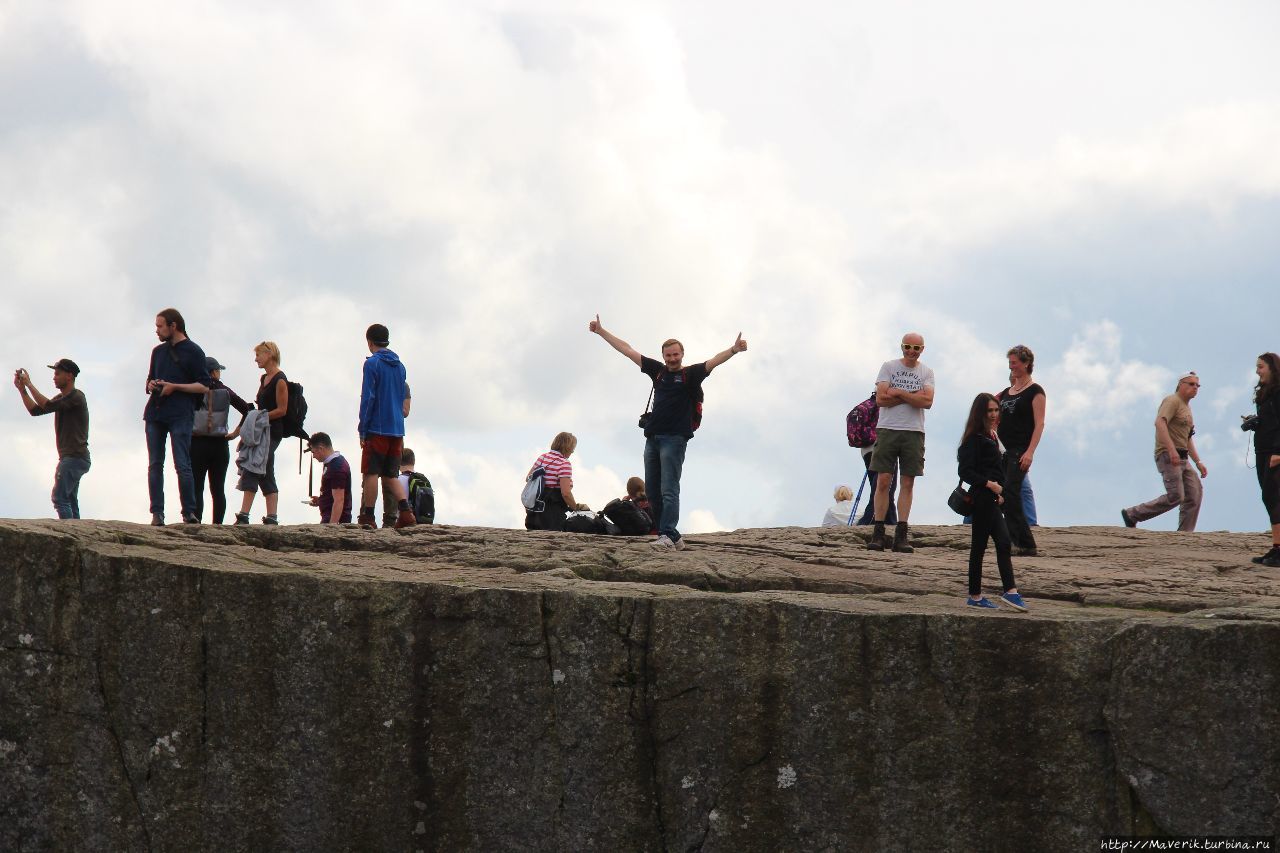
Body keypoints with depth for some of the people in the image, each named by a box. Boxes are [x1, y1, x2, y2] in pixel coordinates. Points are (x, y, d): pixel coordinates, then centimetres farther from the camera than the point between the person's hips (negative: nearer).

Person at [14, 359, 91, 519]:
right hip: (70, 458, 10)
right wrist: (22, 389, 6)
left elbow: (47, 406, -21)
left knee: (59, 498, -18)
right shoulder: (61, 398, 19)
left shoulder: (76, 396, -11)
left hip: (75, 457, -10)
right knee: (70, 502, 8)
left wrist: (29, 384, -15)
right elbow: (35, 410, 16)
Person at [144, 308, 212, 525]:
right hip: (155, 413, 6)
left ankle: (189, 513, -8)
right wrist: (151, 385, 6)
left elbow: (204, 386, -4)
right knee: (154, 465, 1)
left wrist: (174, 387, -12)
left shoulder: (193, 351, 0)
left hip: (181, 415, -6)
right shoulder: (158, 351, 20)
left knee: (182, 465, -10)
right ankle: (157, 513, 1)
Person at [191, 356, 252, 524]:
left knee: (196, 488, -1)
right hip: (220, 445, 2)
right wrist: (237, 432, 2)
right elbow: (248, 410, -2)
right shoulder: (225, 392, 2)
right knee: (218, 489, 6)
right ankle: (217, 524, 2)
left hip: (197, 443, -2)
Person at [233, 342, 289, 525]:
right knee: (266, 476, 8)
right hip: (261, 432, 10)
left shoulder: (280, 380, -11)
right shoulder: (264, 378, 17)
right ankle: (271, 518, 8)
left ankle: (243, 516, -20)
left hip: (272, 432, -10)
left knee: (251, 471, -16)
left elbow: (282, 410, -14)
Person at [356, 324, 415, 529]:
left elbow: (367, 398, -11)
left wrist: (362, 430, -8)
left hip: (377, 428, -6)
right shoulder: (400, 366, 15)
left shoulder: (372, 364, -7)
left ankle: (368, 518, -2)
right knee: (391, 475, 10)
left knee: (371, 473, -1)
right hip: (396, 429, 6)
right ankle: (405, 512, -7)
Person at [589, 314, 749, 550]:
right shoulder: (658, 370, 15)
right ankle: (672, 536, 11)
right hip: (652, 438, 7)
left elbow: (714, 361, -15)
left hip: (675, 439, -7)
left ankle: (667, 535, -22)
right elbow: (627, 350, 20)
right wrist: (600, 331, 25)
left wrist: (734, 350, -34)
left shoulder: (691, 374, 1)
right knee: (652, 492, 6)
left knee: (669, 490, -15)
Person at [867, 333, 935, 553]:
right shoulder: (889, 367, 5)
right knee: (883, 481, -5)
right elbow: (881, 398, -7)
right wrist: (913, 396, -7)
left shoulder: (926, 372, 9)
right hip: (888, 429, -1)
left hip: (914, 432, 1)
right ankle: (878, 533, -2)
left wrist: (898, 392, -9)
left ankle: (901, 535, 2)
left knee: (907, 483, 0)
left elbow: (927, 401, -8)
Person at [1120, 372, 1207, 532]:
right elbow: (1160, 423, -23)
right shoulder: (1172, 401, -6)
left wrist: (1198, 462, 23)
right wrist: (1172, 450, -32)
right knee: (1175, 496, -18)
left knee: (1194, 494, -2)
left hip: (1181, 459, 10)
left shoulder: (1187, 408, 26)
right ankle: (1132, 515, -8)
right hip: (1168, 456, -10)